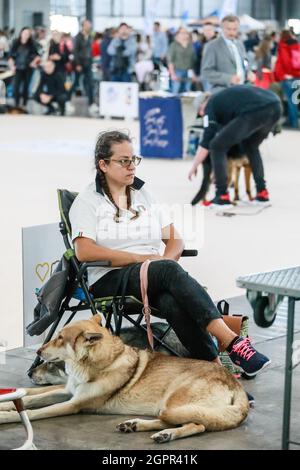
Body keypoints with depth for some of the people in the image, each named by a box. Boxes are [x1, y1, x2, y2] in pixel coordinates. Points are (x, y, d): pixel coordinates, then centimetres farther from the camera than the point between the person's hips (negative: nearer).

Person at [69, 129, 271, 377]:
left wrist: (166, 259, -8)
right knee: (169, 271, -35)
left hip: (154, 275, 4)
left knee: (171, 301, -35)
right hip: (109, 280, -4)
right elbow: (84, 252, -10)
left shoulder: (145, 196, 21)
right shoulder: (88, 201, 5)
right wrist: (143, 258, -14)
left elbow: (175, 240, 17)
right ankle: (232, 341, -47)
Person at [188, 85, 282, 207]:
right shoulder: (226, 95, 37)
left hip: (255, 112, -7)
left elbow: (206, 143, 15)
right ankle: (262, 193, 28)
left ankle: (222, 197, 9)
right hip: (275, 107, 8)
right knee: (251, 147, 32)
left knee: (217, 146, 10)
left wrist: (193, 168, 26)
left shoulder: (211, 105, 18)